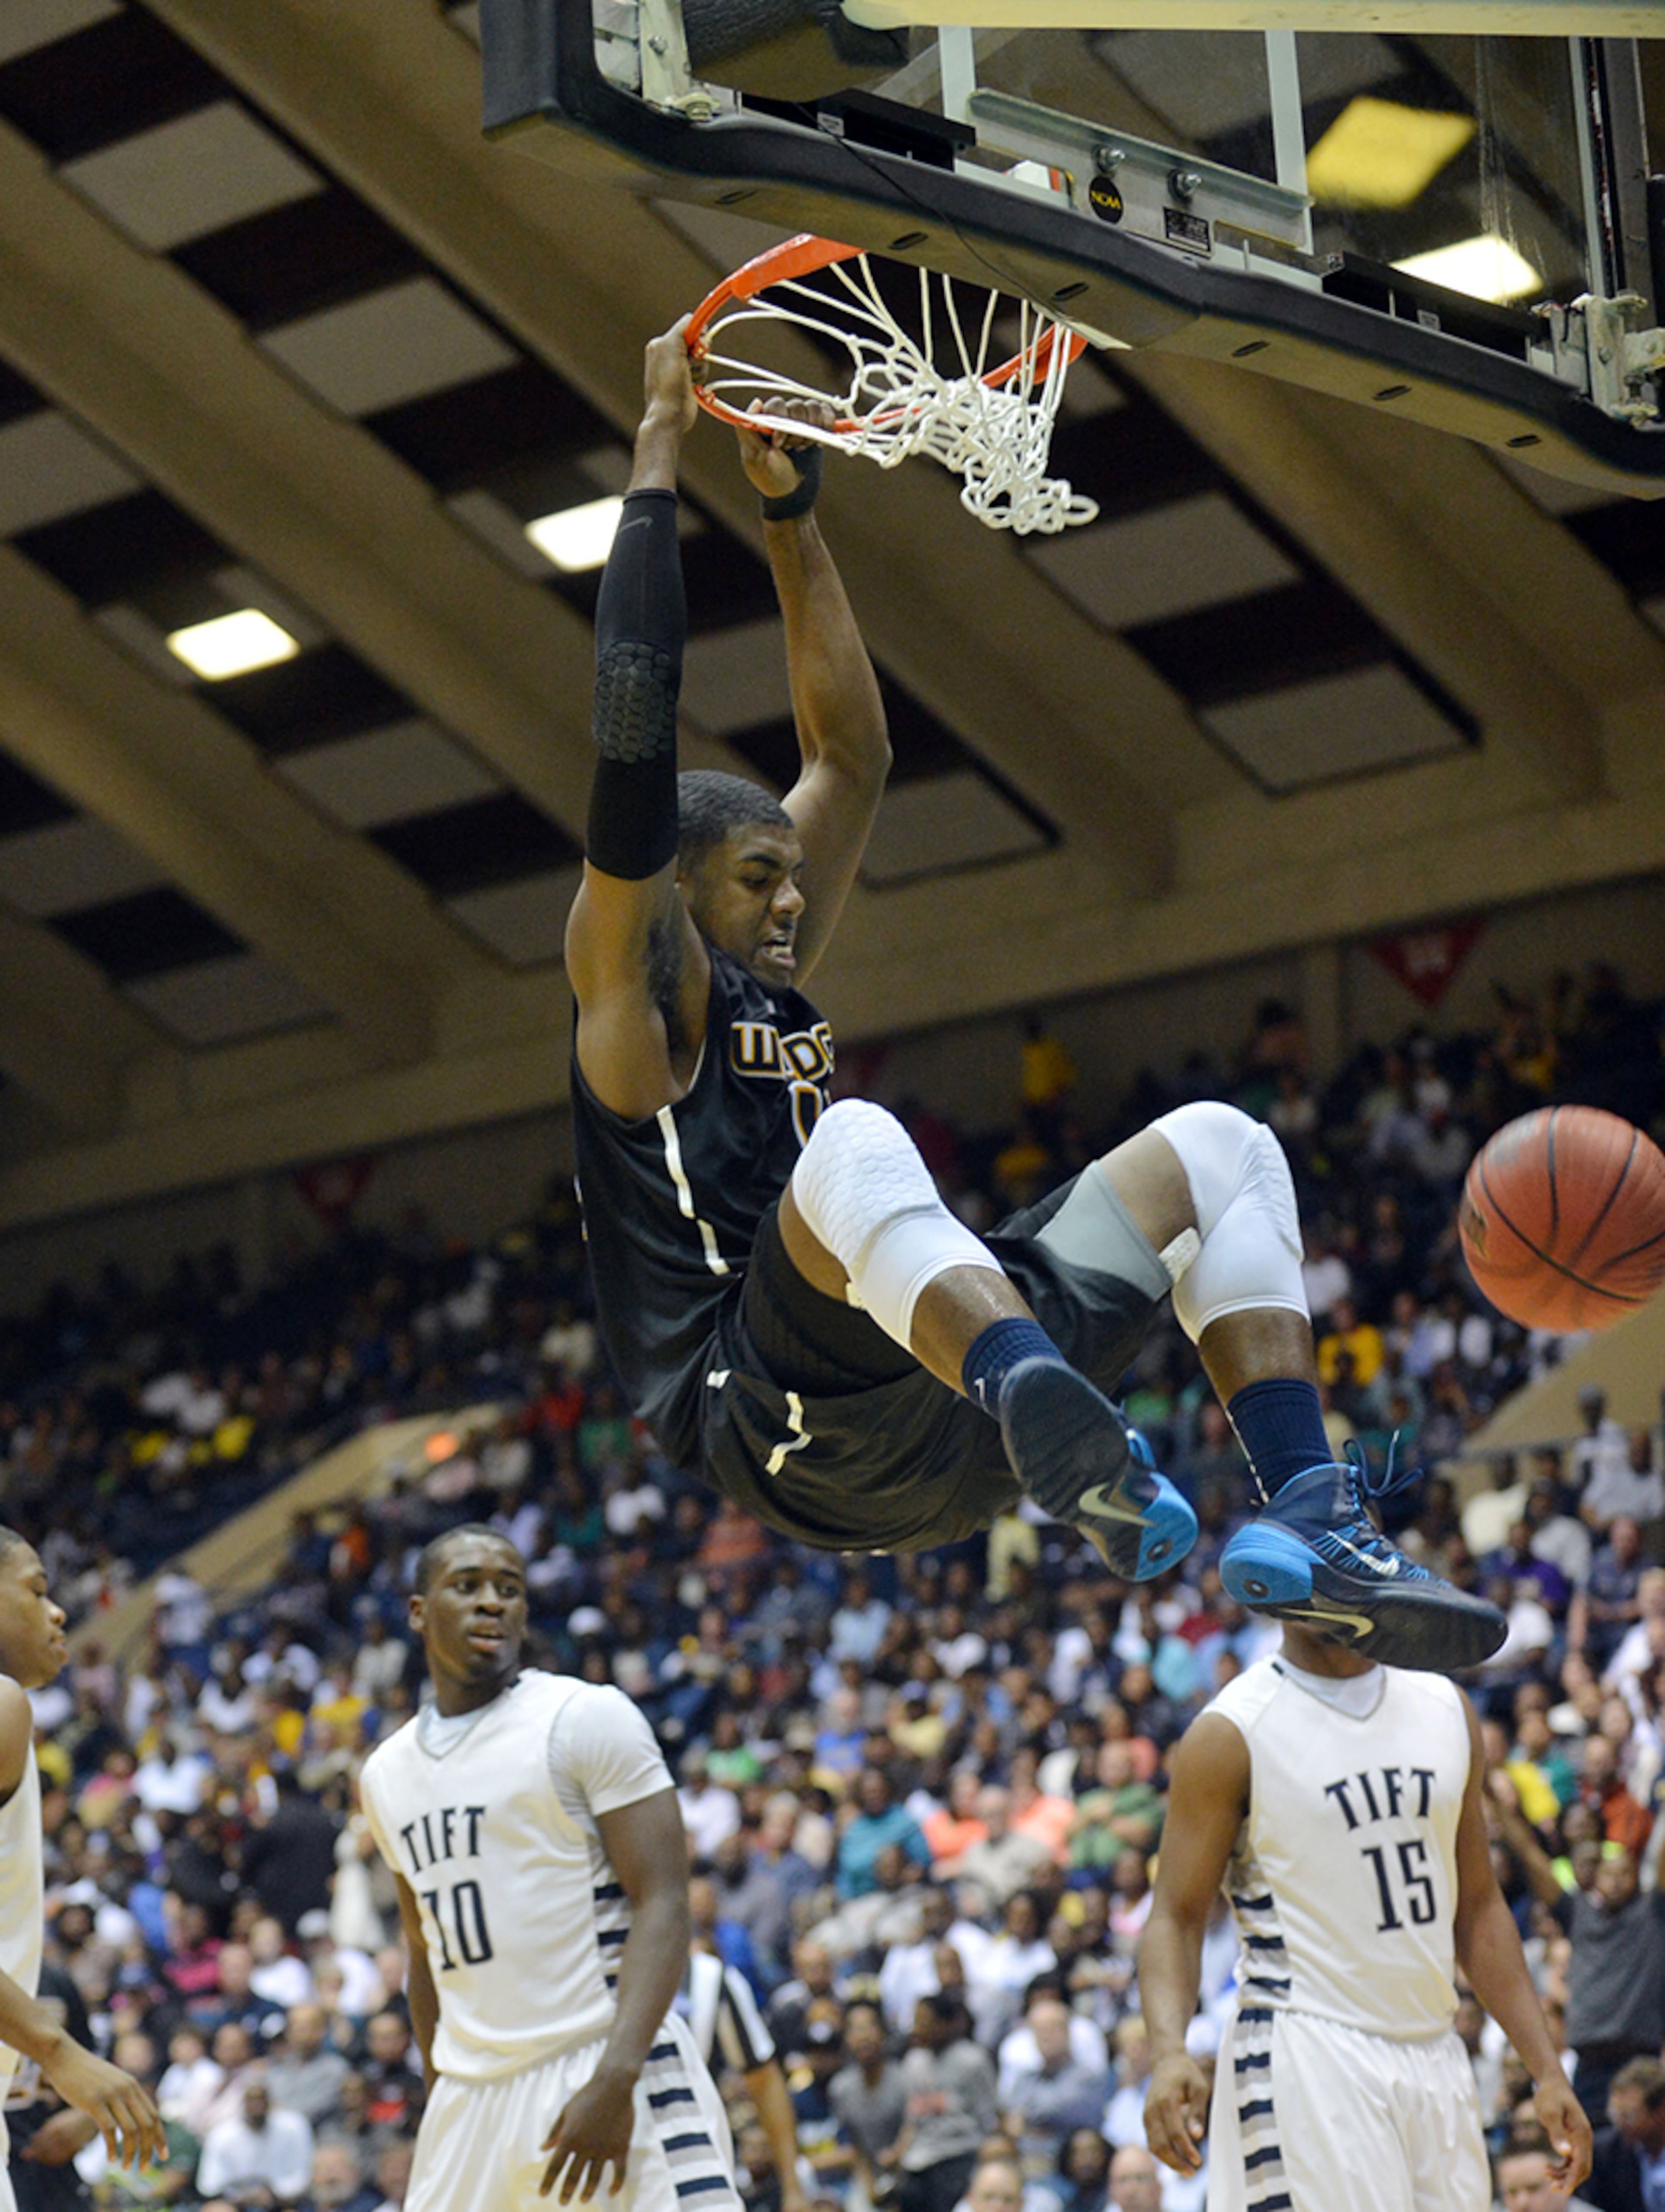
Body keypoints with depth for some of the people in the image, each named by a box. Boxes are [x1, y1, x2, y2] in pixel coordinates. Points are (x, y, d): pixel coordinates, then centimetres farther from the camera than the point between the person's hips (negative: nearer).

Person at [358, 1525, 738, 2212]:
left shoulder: (588, 1718, -4)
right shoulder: (387, 1774, 15)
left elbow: (663, 1906, -12)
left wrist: (616, 2079, -22)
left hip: (602, 2071, -6)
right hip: (471, 2097, 6)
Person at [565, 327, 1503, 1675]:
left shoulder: (768, 996, 28)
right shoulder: (630, 992, 7)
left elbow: (852, 755, 31)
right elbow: (635, 730, -5)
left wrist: (791, 515, 29)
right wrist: (661, 451, -1)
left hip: (935, 1433, 9)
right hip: (791, 1425, -9)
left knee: (1218, 1148, 8)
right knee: (858, 1143, -37)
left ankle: (1313, 1522, -14)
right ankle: (1054, 1419, -67)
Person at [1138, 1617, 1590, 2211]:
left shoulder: (1446, 1708, 11)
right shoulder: (1230, 1734, -5)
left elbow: (1479, 1912, 16)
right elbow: (1176, 1919, -7)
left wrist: (1546, 2070, 11)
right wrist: (1168, 2051, -25)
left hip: (1436, 2061, 6)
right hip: (1306, 2066, -6)